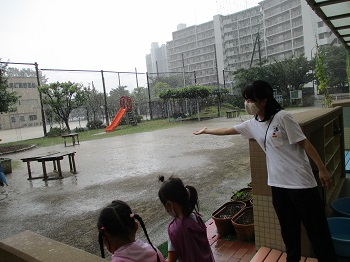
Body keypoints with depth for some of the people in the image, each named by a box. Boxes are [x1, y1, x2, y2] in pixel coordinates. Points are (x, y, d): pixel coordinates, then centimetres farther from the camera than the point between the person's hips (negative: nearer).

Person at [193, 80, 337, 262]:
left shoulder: (282, 117, -13)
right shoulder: (252, 124, 6)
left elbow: (304, 143, -10)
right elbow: (228, 130, 19)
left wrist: (322, 169, -8)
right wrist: (206, 131, 29)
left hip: (300, 181, -6)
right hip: (277, 183, 6)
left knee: (316, 227, 6)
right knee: (288, 227, 19)